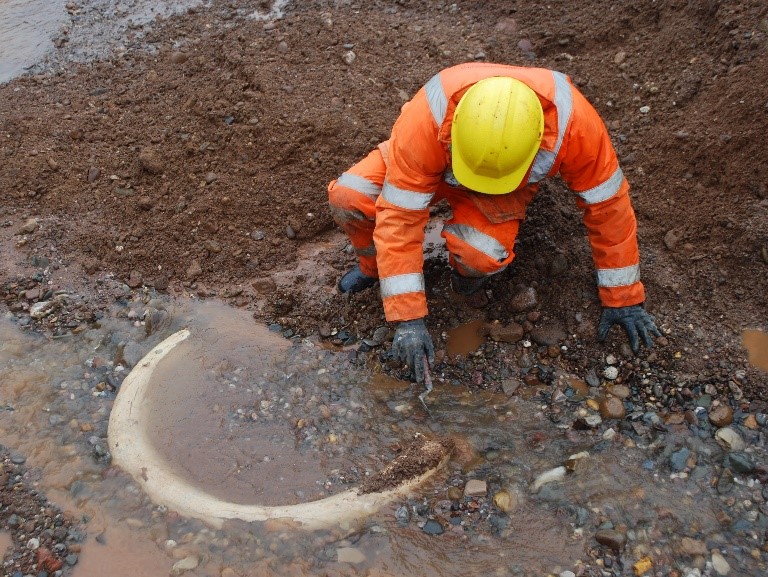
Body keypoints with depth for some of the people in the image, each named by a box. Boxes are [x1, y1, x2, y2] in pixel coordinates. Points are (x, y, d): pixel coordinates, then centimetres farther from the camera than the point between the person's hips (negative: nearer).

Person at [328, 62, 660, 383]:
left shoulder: (572, 122, -37)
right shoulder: (427, 118, -41)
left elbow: (607, 203, -22)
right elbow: (399, 215, -36)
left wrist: (624, 299, -15)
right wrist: (408, 319, -37)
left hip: (511, 185, 0)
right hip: (433, 167, 1)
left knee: (479, 255, -34)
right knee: (348, 196, -26)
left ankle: (468, 268, 5)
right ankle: (375, 265, 6)